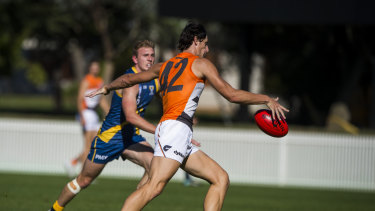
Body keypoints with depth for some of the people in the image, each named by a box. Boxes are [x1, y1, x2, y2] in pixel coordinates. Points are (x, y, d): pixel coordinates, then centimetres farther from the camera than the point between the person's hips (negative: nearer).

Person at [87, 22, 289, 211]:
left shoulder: (164, 67, 26)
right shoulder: (200, 64, 5)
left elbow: (129, 79, 38)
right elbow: (231, 94, 1)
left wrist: (108, 87, 57)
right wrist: (267, 100, 9)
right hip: (176, 127, -9)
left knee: (221, 179, 7)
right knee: (154, 186, -22)